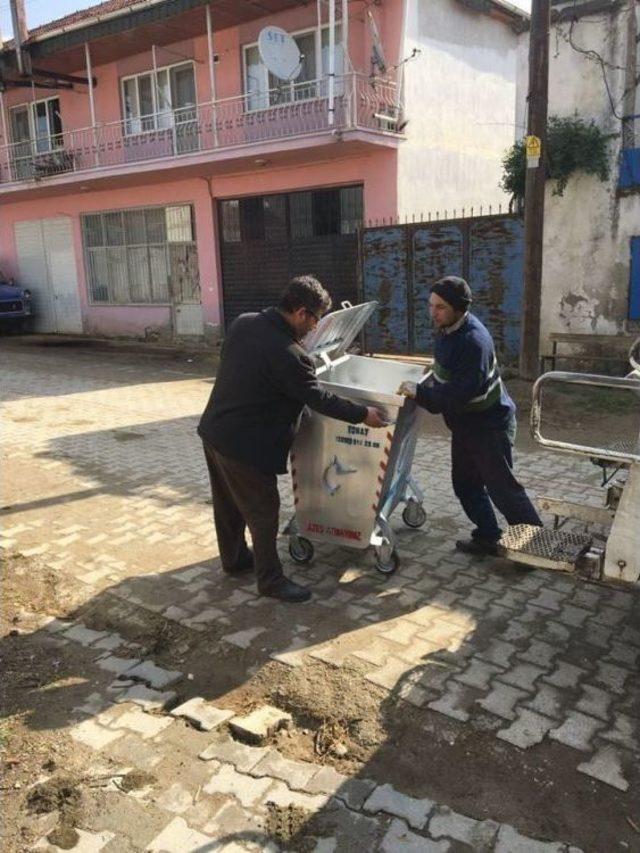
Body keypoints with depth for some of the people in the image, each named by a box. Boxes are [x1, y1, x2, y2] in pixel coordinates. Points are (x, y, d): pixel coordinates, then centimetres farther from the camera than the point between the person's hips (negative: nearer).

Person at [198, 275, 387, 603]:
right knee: (263, 511, 7)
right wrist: (362, 414, -6)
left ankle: (234, 558, 42)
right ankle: (270, 579, 21)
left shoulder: (242, 322, -1)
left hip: (213, 431, 9)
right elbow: (320, 399, -17)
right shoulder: (288, 354, -25)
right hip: (244, 445, -9)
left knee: (228, 502, 23)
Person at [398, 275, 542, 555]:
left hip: (490, 424, -9)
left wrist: (420, 393, -26)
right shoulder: (447, 330, 2)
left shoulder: (474, 340, -28)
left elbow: (462, 392, -33)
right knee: (466, 484, 15)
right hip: (465, 424, 9)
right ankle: (487, 538, 29)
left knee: (501, 487, 0)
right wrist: (422, 390, 2)